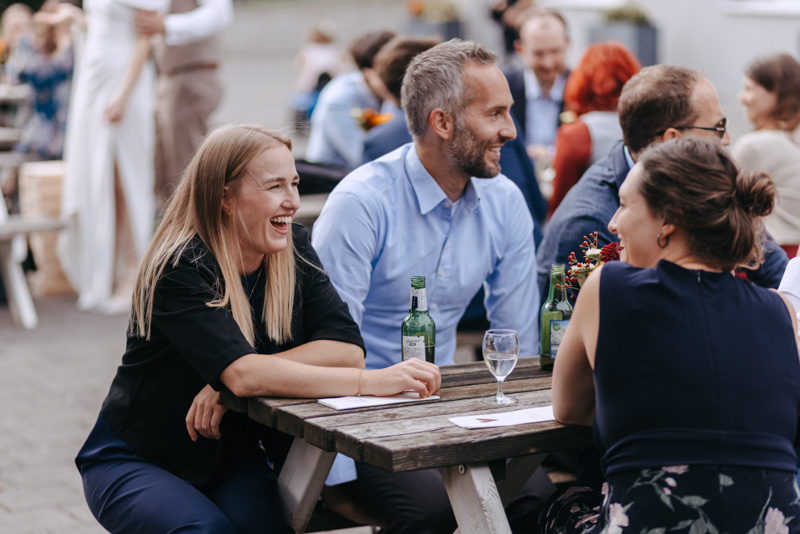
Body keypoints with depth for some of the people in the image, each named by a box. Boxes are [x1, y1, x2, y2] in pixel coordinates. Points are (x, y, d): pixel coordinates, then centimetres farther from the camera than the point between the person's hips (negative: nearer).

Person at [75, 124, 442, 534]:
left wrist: (231, 382, -27)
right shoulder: (179, 270, -21)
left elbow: (347, 348, -15)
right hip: (134, 462, -3)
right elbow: (242, 374, -35)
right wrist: (371, 382, -42)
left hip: (233, 457, 4)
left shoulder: (292, 250, -3)